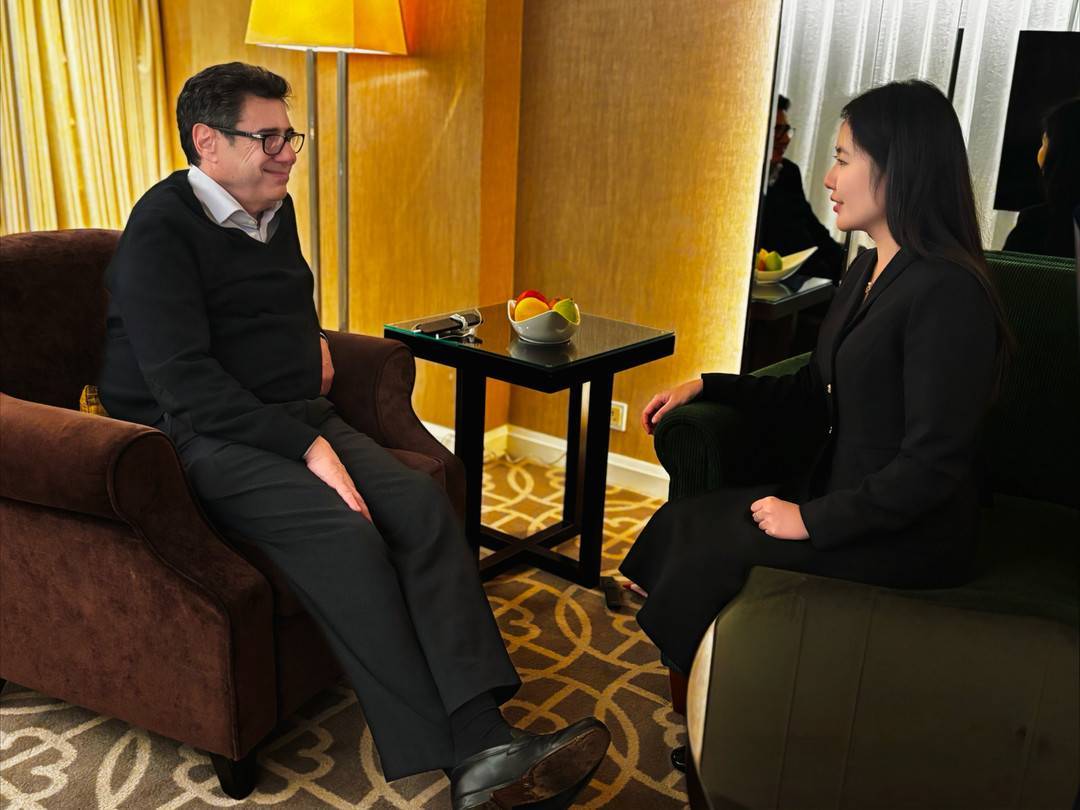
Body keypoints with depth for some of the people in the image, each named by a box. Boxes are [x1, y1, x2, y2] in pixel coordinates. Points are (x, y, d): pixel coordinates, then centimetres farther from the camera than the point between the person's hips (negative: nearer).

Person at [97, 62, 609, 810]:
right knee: (343, 531, -33)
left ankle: (485, 741, -28)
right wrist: (308, 448, -25)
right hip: (209, 438, -7)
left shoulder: (277, 211, 16)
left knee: (423, 503, -20)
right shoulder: (162, 229, -9)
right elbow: (184, 382, -20)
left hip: (300, 419, 7)